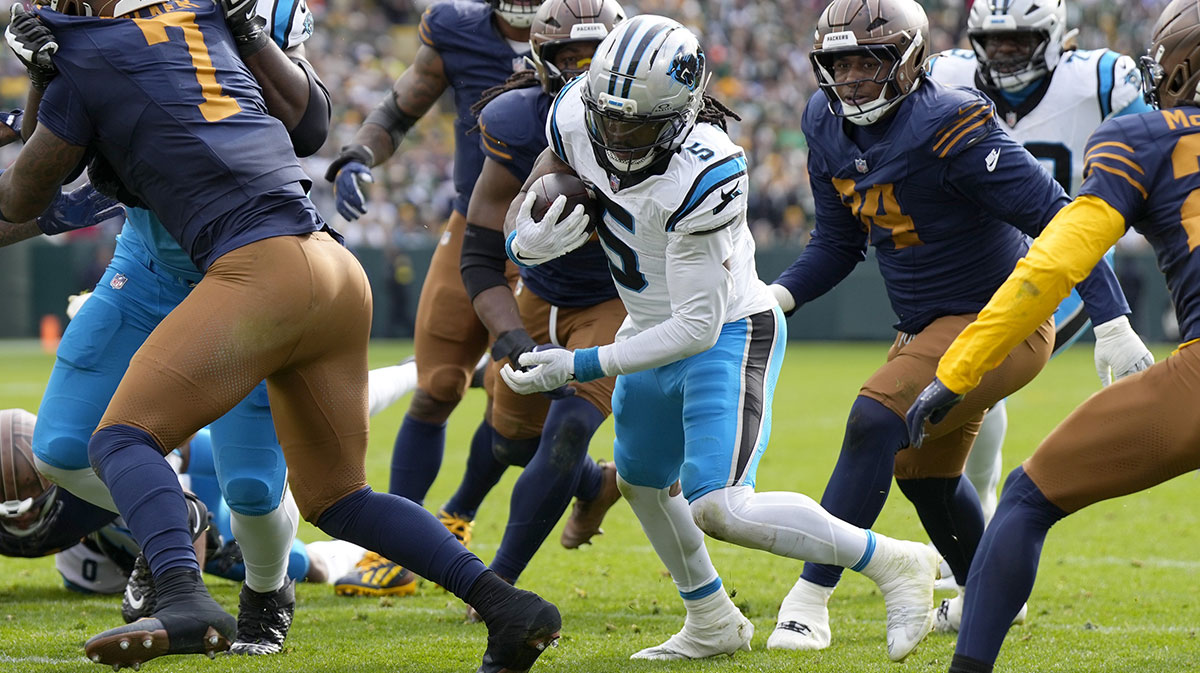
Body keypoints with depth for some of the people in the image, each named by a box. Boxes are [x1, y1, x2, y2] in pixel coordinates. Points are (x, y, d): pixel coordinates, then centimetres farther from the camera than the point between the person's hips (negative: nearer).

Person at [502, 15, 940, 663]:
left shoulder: (704, 173, -34)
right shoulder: (577, 114, -16)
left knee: (717, 508, -22)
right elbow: (523, 206, -1)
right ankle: (712, 626, 45)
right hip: (653, 330, 8)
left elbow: (697, 327, -31)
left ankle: (893, 564, -9)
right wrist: (526, 241, -26)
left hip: (725, 337, -8)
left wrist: (580, 366, -32)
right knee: (643, 483, 25)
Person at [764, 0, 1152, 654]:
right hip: (928, 327, 9)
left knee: (876, 420, -25)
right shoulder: (828, 125, -1)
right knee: (923, 471, 23)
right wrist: (778, 296, -5)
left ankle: (809, 599, -22)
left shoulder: (949, 127, -26)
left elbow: (1057, 219, -24)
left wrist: (1112, 325, -27)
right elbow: (837, 243, 13)